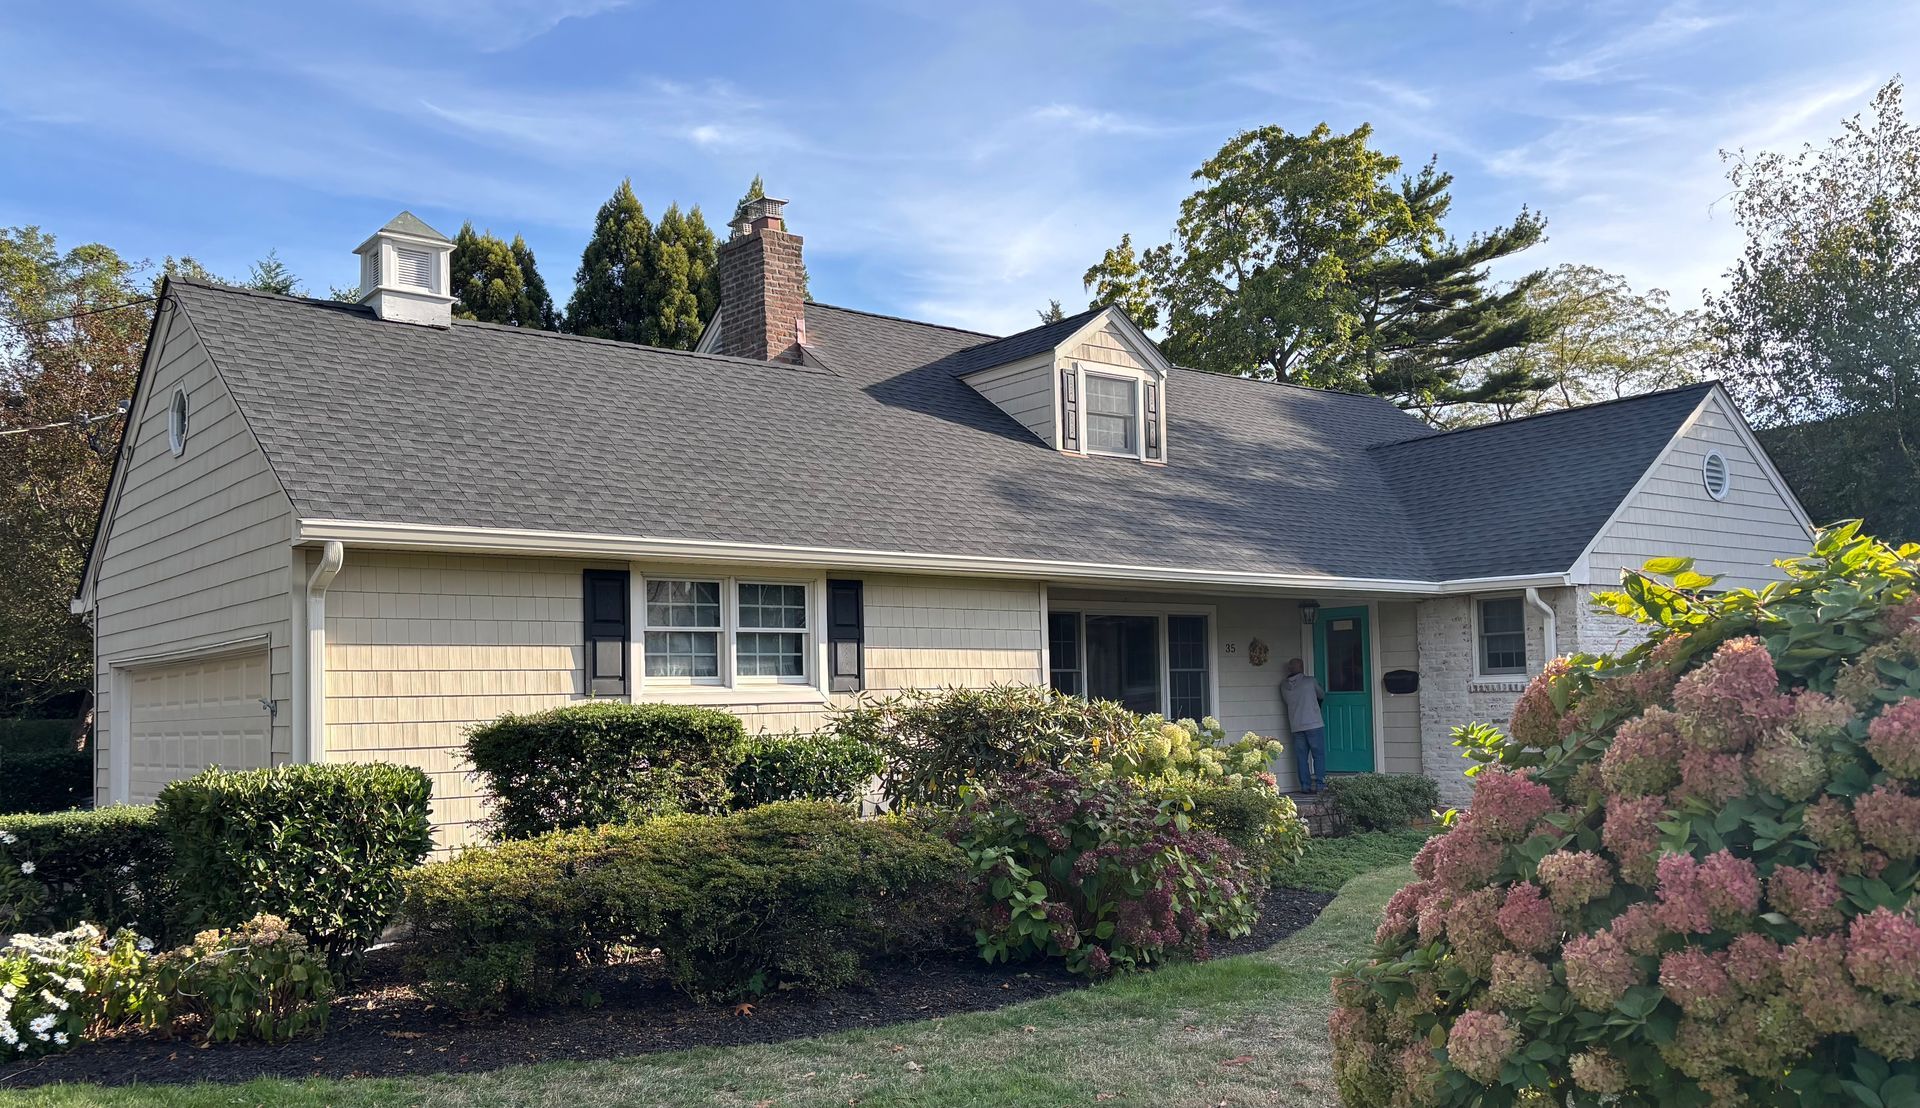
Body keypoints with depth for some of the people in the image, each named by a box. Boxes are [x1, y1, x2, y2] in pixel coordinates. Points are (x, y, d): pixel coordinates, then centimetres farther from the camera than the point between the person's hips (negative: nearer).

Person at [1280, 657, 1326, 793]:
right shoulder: (1310, 681, -3)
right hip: (1314, 724, -3)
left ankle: (1305, 786, 4)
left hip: (1296, 727, 3)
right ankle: (1319, 785, -3)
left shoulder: (1284, 686, 5)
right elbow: (1321, 696, 13)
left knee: (1301, 757, 6)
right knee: (1318, 755, 2)